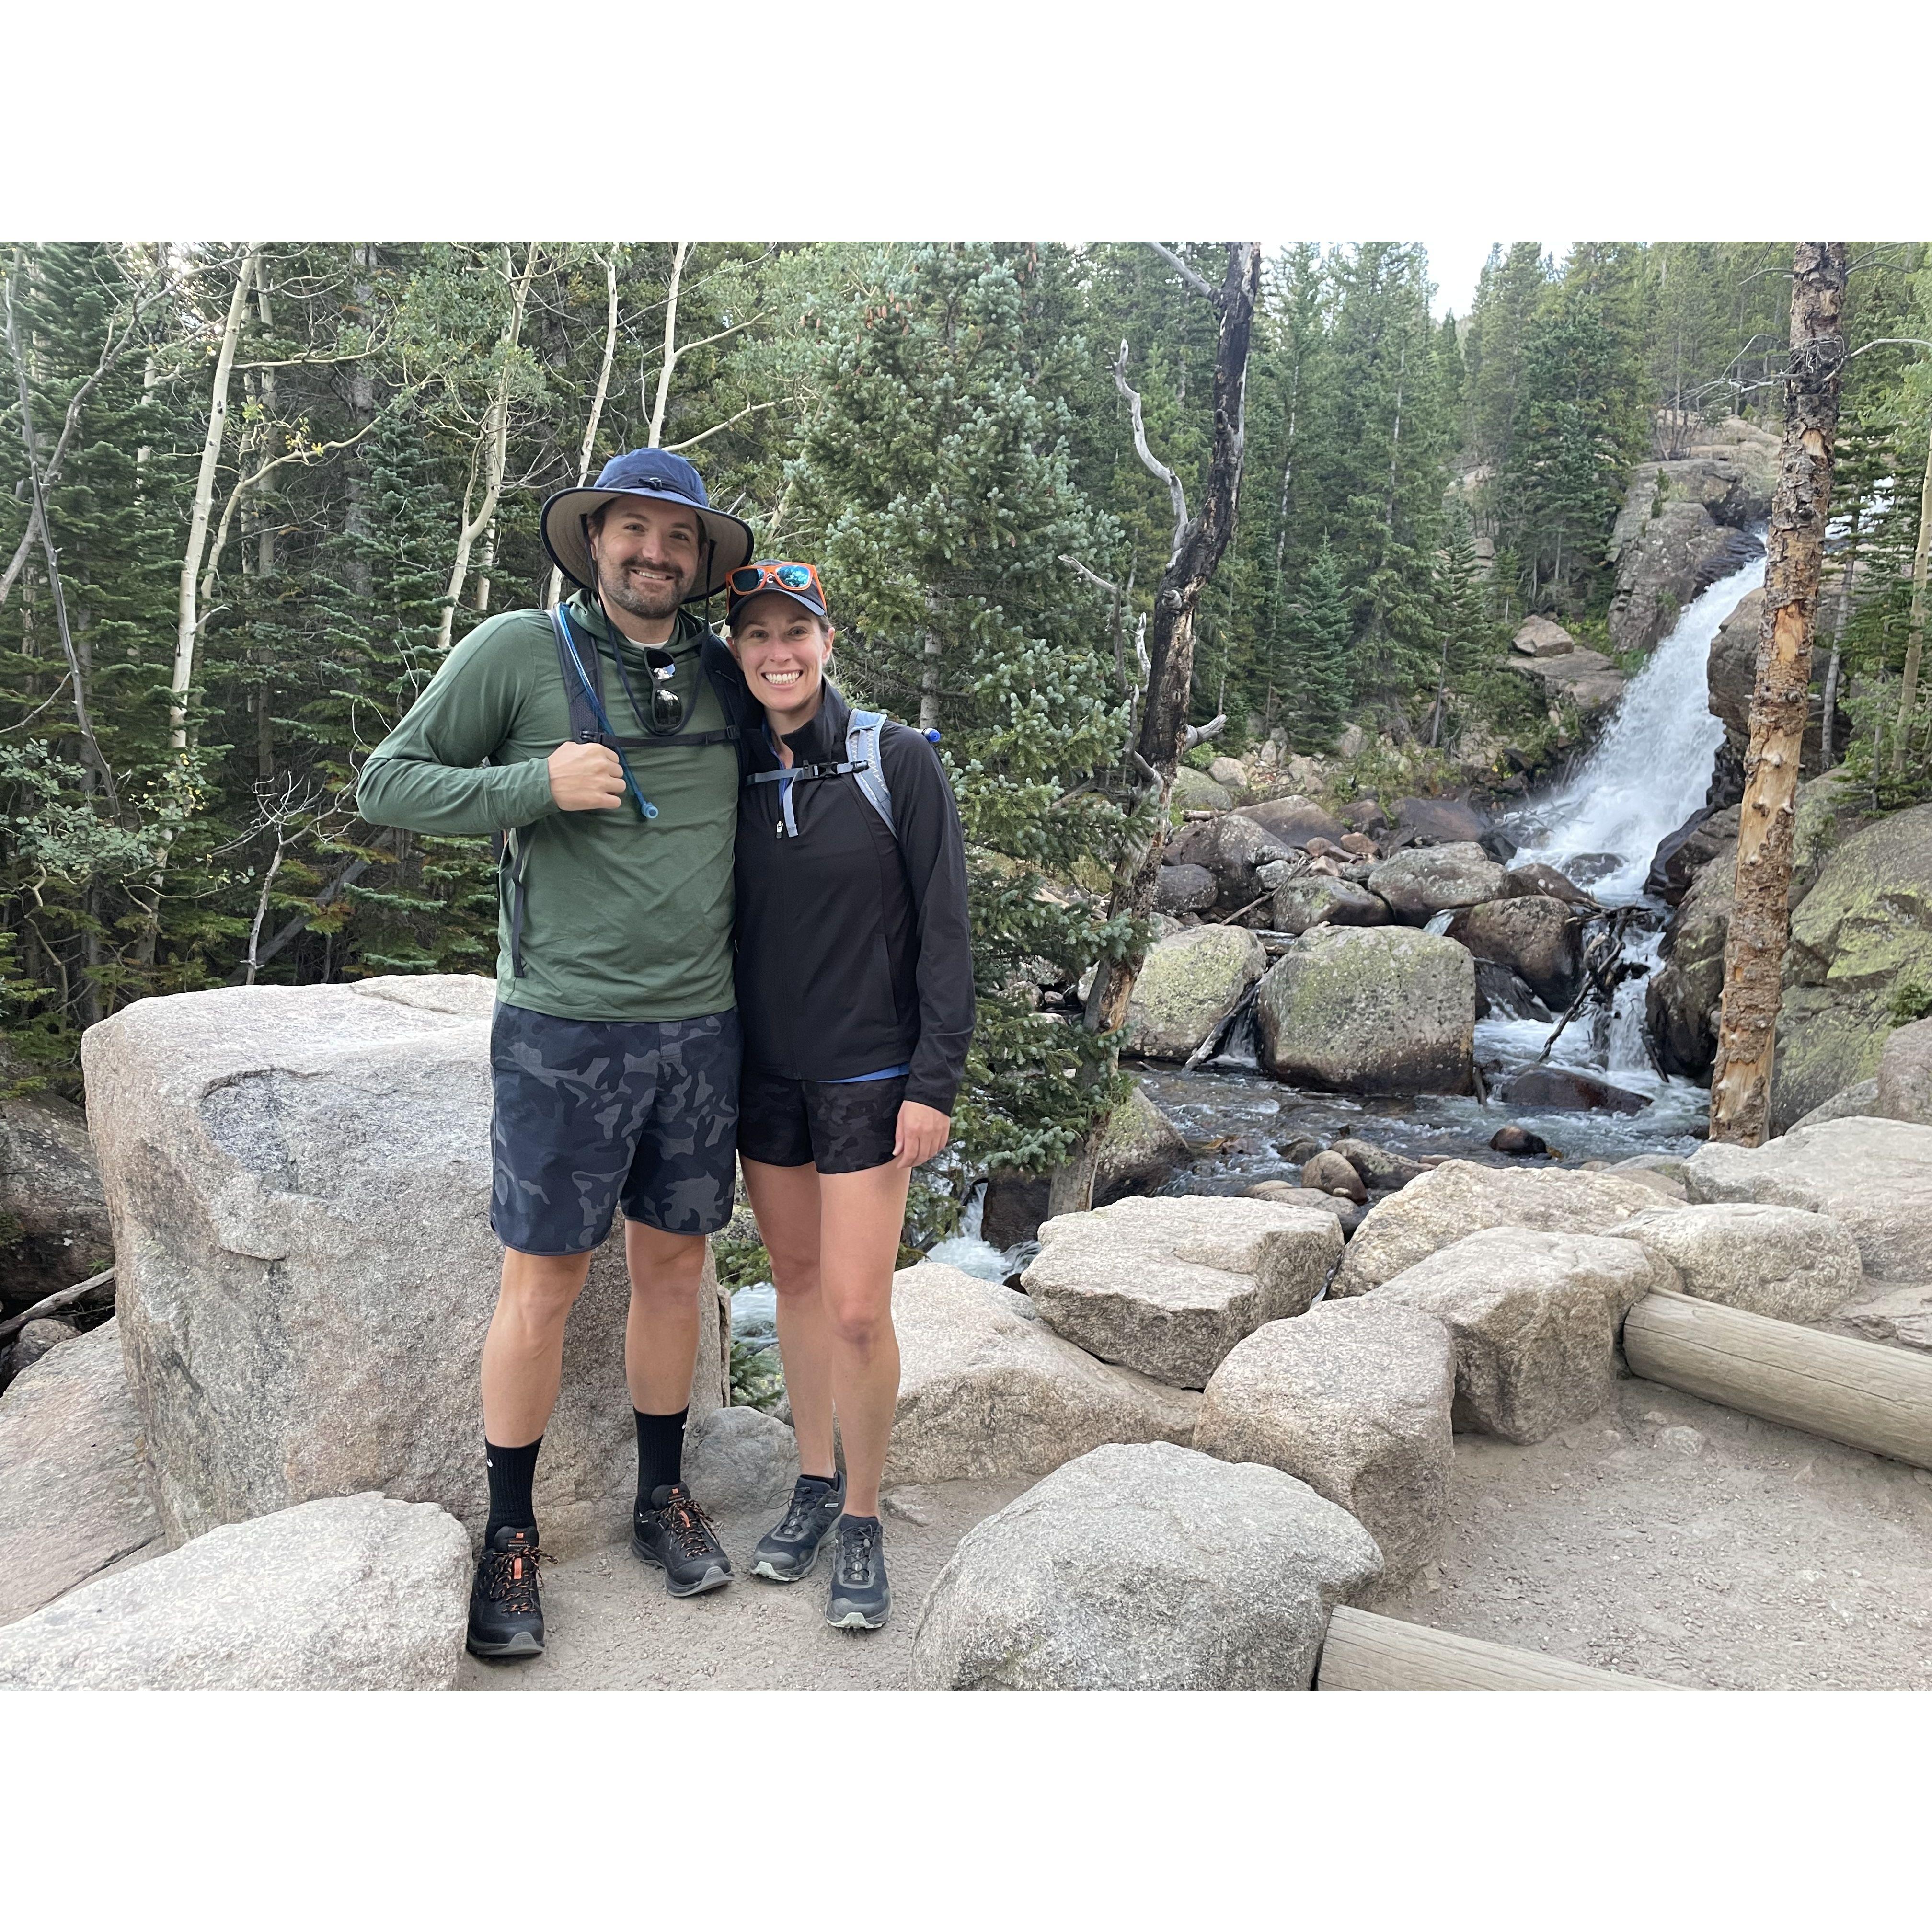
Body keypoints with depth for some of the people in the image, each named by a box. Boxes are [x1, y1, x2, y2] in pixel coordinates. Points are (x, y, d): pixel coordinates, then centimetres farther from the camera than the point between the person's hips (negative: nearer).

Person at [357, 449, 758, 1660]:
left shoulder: (724, 674, 8)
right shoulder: (518, 651, -3)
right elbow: (387, 784, -3)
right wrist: (536, 786, -16)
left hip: (703, 1027, 4)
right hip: (566, 1028, -4)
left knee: (674, 1265, 14)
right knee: (543, 1285, 4)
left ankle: (665, 1498, 32)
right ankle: (511, 1534, 24)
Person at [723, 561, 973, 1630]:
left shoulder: (897, 762, -9)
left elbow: (944, 928, -10)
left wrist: (935, 1082, -14)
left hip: (867, 1077, -4)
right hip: (763, 1072, 4)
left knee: (858, 1311, -4)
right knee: (796, 1277, 15)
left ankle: (863, 1520, 18)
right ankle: (814, 1482, 33)